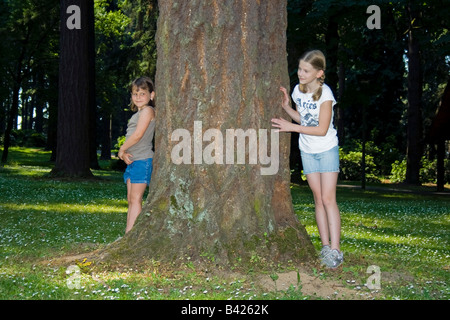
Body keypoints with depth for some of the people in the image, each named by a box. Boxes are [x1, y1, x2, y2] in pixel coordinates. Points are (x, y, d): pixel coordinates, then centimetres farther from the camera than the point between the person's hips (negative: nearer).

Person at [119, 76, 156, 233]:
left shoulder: (147, 110, -7)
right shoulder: (137, 113, 21)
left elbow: (138, 135, -16)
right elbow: (129, 136, 16)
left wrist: (122, 149, -5)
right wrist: (124, 153, -2)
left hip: (143, 160, -9)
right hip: (132, 161, 9)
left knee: (135, 199, -11)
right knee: (131, 199, 7)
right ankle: (128, 234, 9)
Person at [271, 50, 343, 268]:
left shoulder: (325, 93, -18)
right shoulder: (298, 90, 0)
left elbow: (322, 129, -20)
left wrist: (291, 127, -21)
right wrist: (286, 106, -3)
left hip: (327, 150, -5)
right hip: (307, 151, 5)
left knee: (328, 199, -11)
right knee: (318, 199, 6)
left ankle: (335, 249, -10)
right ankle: (325, 247, 9)